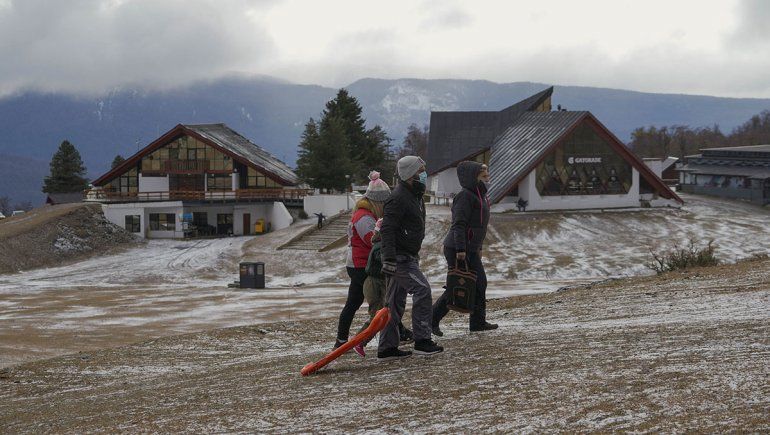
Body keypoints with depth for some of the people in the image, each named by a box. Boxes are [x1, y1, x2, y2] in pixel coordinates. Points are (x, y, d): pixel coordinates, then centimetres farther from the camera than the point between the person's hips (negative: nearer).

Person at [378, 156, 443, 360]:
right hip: (399, 257, -10)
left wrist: (414, 256, 28)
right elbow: (387, 229, -23)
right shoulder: (398, 198, -17)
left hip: (408, 256, 10)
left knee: (396, 301, 10)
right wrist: (389, 259, -29)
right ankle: (422, 341, -10)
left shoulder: (416, 195, 15)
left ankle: (386, 348, 14)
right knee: (422, 289, -14)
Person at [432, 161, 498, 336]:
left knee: (479, 283, 10)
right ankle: (432, 320, 2)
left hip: (470, 250, 10)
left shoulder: (480, 197, 16)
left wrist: (478, 248, 24)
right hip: (456, 249, -10)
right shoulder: (465, 196, -16)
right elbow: (459, 224, -23)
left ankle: (478, 322, 17)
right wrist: (460, 249, -28)